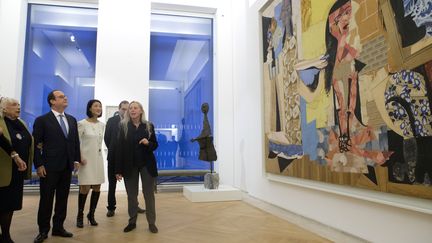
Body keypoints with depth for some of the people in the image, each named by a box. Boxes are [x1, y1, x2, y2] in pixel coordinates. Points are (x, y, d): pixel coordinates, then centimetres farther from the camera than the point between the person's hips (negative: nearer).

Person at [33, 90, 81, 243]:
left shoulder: (72, 120, 11)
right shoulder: (42, 120, -4)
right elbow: (36, 144, -6)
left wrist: (76, 159, 6)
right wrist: (39, 165, -11)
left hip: (67, 166, 5)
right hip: (49, 167, -4)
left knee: (63, 199, 11)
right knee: (46, 199, 5)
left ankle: (58, 227, 23)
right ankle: (43, 230, 19)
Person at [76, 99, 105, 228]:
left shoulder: (102, 125, 8)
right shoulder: (82, 123, -8)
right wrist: (79, 158, -13)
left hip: (98, 158, 5)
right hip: (86, 159, -5)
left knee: (97, 188, 6)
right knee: (85, 188, -4)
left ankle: (91, 214, 20)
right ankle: (80, 216, 14)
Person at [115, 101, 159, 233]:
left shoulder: (149, 126, 1)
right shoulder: (123, 126, -1)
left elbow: (155, 145, 6)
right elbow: (119, 147, -4)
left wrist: (148, 143, -19)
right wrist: (118, 169, -7)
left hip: (146, 164, 0)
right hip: (129, 165, 0)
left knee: (149, 194, 4)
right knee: (131, 195, 9)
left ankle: (151, 223, 14)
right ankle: (132, 222, 23)